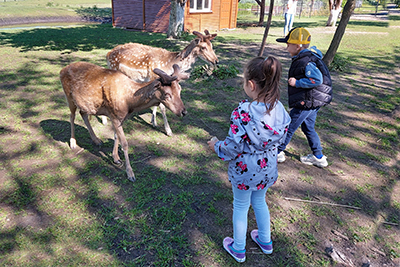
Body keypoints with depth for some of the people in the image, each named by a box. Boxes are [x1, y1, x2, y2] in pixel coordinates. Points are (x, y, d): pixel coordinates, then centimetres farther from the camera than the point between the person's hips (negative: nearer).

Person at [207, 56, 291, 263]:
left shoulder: (243, 113, -29)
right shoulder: (279, 108, -12)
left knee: (240, 207, 17)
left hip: (244, 170, -5)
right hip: (268, 168, 6)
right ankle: (265, 241, 48)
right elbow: (281, 138, 1)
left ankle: (238, 249, 38)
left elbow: (233, 147, -24)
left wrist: (217, 145, -4)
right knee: (259, 201, 29)